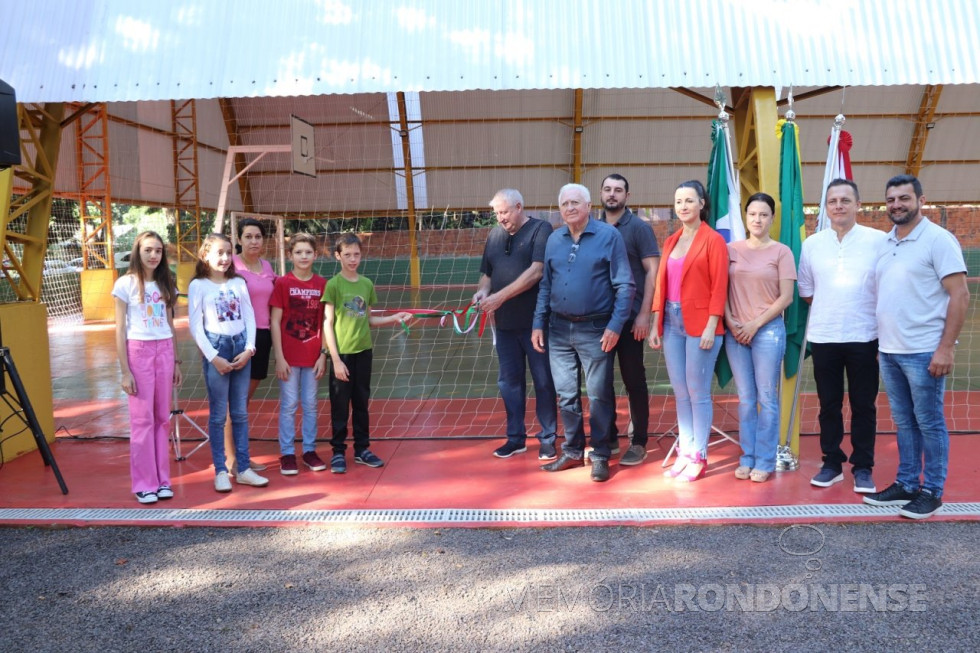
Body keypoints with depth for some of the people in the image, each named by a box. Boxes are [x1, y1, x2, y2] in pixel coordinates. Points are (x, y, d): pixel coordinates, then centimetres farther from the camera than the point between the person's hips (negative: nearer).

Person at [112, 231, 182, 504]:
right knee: (142, 419, -1)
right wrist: (125, 371, -9)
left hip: (164, 351, 4)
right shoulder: (126, 284, -3)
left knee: (162, 418, 7)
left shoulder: (166, 285, 11)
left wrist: (176, 361, 11)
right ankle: (144, 484, 7)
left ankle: (162, 479, 15)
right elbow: (120, 330, -5)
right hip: (138, 351, -4)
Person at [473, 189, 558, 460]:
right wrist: (482, 291, -6)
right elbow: (486, 273, 17)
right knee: (509, 381, 11)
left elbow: (536, 271, -17)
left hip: (535, 321, -5)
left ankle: (547, 438, 15)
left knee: (543, 381, 4)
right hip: (505, 323, 6)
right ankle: (515, 437, 22)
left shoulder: (540, 230, -6)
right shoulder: (494, 235, 13)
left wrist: (500, 296, -20)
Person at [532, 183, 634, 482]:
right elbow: (545, 285, 13)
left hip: (595, 330, -5)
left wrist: (615, 326, -15)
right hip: (559, 329, 5)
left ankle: (600, 456, 16)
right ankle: (572, 451, 25)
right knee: (566, 395, 11)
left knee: (599, 395, 3)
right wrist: (538, 324, 6)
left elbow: (624, 285, -8)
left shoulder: (609, 236, -6)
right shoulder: (554, 239, 8)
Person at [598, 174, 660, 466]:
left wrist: (644, 314, -15)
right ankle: (608, 438, 23)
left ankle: (639, 442, 13)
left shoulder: (639, 228, -3)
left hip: (629, 317, -4)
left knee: (633, 379, 3)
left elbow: (652, 270, -8)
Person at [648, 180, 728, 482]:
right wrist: (656, 324, 8)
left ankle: (698, 458, 11)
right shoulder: (671, 241, 14)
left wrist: (711, 326, -16)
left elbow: (719, 286, -10)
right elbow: (661, 284, 12)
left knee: (698, 393, 1)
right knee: (680, 393, 10)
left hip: (700, 325, -6)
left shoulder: (713, 240, -5)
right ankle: (684, 453, 19)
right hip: (671, 324, 6)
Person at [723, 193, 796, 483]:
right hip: (735, 332, 3)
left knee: (767, 398, 2)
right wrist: (730, 321, -6)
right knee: (746, 399, 9)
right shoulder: (732, 249, 8)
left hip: (768, 331, -3)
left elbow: (786, 297, -5)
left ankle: (765, 461, 11)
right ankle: (747, 458, 18)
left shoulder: (781, 252, -1)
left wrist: (755, 325, -10)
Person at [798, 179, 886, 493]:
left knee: (863, 406, 6)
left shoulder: (879, 240, -4)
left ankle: (863, 468, 18)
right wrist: (832, 309, 4)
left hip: (864, 337, -2)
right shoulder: (812, 244, 5)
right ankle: (832, 464, 22)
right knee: (829, 405, 10)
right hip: (823, 337, 2)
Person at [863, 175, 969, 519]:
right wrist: (879, 342, 13)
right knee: (904, 422, 14)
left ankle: (931, 491, 14)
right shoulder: (884, 243, 12)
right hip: (888, 351, 6)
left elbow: (960, 295, -12)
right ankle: (906, 484, 24)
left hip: (923, 351, -6)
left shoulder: (938, 239, -8)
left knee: (929, 423, 3)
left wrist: (946, 348, -17)